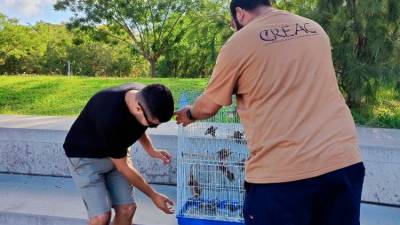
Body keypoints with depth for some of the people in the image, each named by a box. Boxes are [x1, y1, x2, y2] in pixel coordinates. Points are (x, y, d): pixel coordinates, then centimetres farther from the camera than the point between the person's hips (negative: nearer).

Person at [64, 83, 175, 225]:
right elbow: (123, 167, -23)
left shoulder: (144, 97, -18)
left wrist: (151, 150, -8)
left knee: (127, 209, -3)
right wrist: (153, 196, -14)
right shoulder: (110, 118, -38)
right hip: (85, 157, -6)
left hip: (115, 153, 6)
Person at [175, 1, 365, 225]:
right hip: (343, 160, 5)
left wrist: (189, 114, 31)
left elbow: (208, 107, 9)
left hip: (281, 171, -5)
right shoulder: (315, 29, 14)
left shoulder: (239, 43, -1)